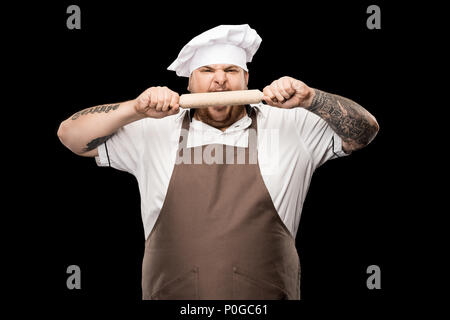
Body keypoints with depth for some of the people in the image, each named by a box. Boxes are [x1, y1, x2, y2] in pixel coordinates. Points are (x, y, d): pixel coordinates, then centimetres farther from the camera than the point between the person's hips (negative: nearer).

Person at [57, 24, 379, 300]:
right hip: (170, 293, 1)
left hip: (266, 295, 0)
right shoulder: (154, 132, 7)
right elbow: (70, 134, 6)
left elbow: (364, 130, 2)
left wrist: (308, 98, -15)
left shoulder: (288, 127, 6)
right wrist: (136, 109, -10)